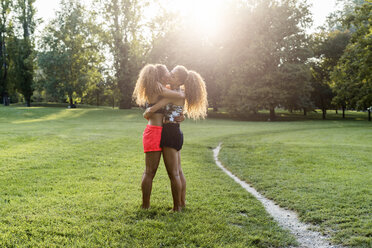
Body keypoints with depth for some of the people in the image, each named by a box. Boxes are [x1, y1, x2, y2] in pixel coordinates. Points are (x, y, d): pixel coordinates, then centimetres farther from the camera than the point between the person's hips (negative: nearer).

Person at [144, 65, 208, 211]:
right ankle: (183, 203, 27)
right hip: (176, 133, 10)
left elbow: (153, 109, -22)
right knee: (178, 171, 17)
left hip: (170, 132, -10)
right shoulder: (179, 94, 13)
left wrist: (146, 114, -3)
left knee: (173, 173, -3)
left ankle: (177, 208, 5)